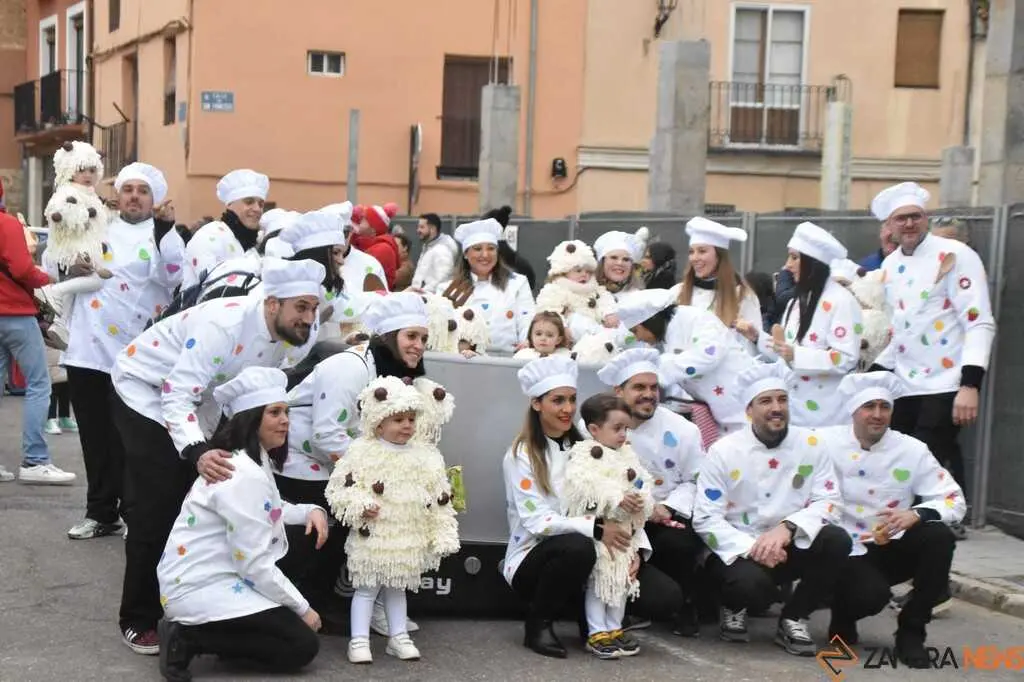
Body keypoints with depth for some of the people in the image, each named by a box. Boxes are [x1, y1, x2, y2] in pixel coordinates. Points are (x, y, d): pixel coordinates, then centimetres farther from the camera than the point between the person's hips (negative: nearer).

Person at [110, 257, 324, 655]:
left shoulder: (286, 335, -13)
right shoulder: (223, 324, -37)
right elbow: (176, 396, -42)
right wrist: (197, 451, -57)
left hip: (194, 401, 8)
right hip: (146, 390, -8)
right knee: (156, 510, -10)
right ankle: (138, 620, 3)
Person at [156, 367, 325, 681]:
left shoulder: (254, 460, 8)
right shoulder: (243, 475, -23)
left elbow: (266, 512, 23)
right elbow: (254, 565, -22)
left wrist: (311, 511, 2)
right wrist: (302, 609, -11)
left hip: (217, 574, 10)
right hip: (199, 590, -10)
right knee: (302, 645, -9)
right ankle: (189, 637, -7)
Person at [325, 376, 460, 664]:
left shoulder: (426, 457, 2)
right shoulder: (362, 452, -9)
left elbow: (440, 501, 5)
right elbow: (338, 487, -9)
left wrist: (442, 536, 2)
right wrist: (359, 507, -23)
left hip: (409, 538, 4)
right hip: (373, 536, -4)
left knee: (397, 587, 16)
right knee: (367, 588, 3)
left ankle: (398, 636, 26)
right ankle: (359, 640, 11)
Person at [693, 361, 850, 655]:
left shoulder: (813, 445, -2)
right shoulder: (723, 452, -8)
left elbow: (828, 502, -8)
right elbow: (705, 518, -11)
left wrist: (787, 528, -26)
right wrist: (751, 548, -26)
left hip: (790, 547, 3)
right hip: (737, 551, -3)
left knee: (836, 541, -26)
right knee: (751, 583, -36)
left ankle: (793, 619, -4)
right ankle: (734, 608, 6)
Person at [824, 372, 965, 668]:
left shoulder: (912, 449, -2)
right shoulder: (826, 443, -7)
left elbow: (954, 500, -6)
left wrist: (915, 515, -26)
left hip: (892, 547, 3)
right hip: (845, 550, -3)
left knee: (939, 537, -26)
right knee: (872, 595, -33)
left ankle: (911, 632, -9)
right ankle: (843, 616, 9)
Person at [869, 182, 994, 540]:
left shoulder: (955, 256, -11)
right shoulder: (890, 265, 10)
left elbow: (980, 323, -17)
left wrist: (970, 385, -24)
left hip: (944, 384, -7)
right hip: (904, 383, 7)